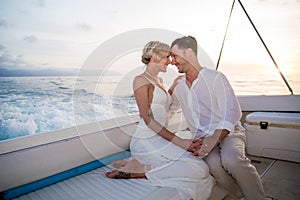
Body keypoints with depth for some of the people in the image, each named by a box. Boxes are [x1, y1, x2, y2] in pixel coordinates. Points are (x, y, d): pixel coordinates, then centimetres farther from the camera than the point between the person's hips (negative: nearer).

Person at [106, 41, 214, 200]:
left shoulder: (159, 81, 18)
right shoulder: (141, 80, -9)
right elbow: (148, 119, -16)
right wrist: (179, 142, -19)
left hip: (160, 139, 9)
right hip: (146, 140, -9)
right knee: (199, 170, -16)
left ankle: (138, 163, 3)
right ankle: (134, 171, -11)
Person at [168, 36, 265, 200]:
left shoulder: (215, 77, -5)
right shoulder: (179, 85, 11)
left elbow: (233, 113, -12)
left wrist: (214, 139, -28)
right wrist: (172, 88, 9)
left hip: (227, 131, -2)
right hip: (202, 137, 3)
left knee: (231, 159, -35)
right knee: (213, 163, -31)